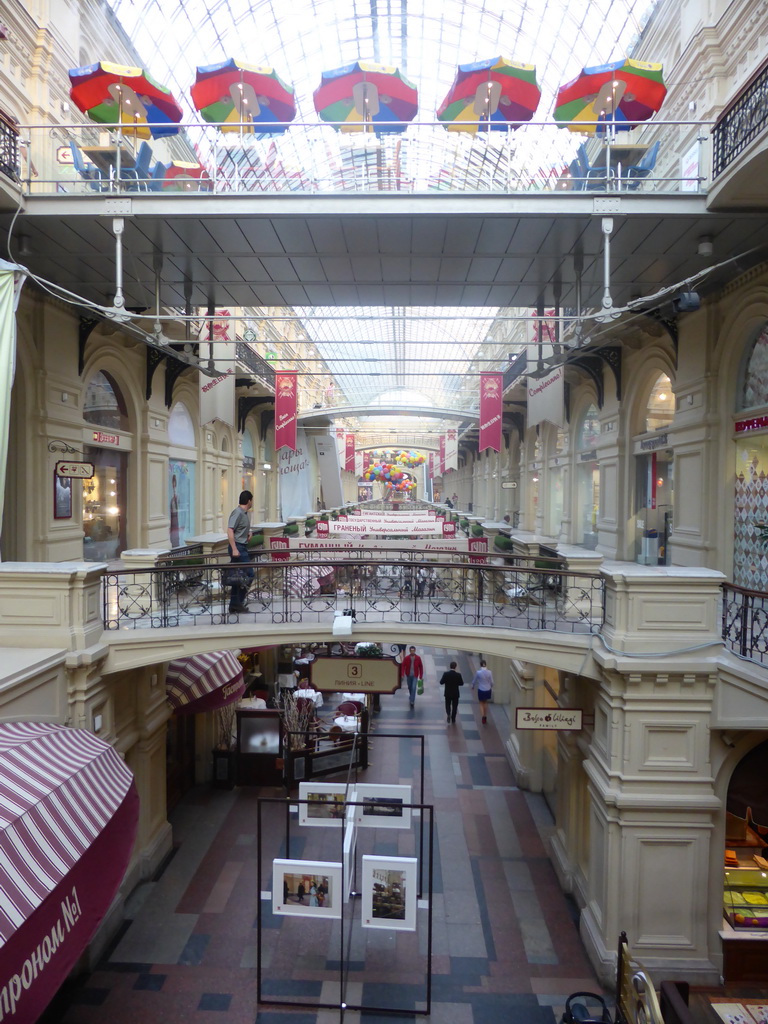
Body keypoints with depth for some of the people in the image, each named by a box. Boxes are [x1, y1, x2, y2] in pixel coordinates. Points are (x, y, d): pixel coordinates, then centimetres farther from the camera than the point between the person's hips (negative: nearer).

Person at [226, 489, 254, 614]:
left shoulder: (244, 513, 15)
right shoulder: (238, 513, -14)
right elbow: (230, 530, -22)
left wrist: (248, 533, 12)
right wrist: (234, 549, -27)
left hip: (242, 547, 9)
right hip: (238, 548, -9)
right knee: (249, 574, -8)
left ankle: (234, 604, 15)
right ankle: (238, 601, -3)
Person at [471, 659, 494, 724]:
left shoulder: (478, 672, -15)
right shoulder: (489, 672, -11)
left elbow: (474, 680, -1)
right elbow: (491, 682, -3)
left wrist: (473, 686, 19)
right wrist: (491, 688, 15)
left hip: (481, 690, -2)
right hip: (488, 690, 2)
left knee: (481, 703, 14)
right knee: (485, 702, 22)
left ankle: (483, 716, -4)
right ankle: (485, 717, 29)